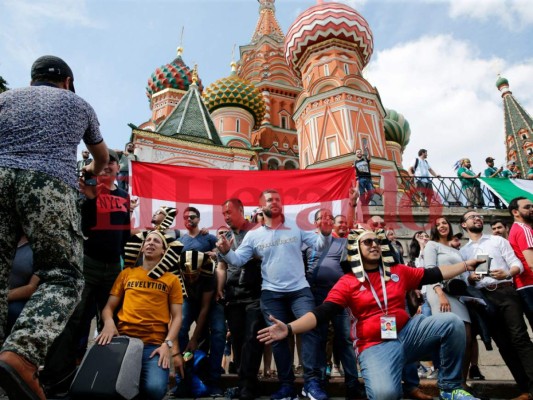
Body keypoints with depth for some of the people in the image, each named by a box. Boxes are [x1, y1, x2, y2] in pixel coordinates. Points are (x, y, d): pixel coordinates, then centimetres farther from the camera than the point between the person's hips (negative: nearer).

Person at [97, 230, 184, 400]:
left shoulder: (172, 279, 11)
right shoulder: (127, 273, 17)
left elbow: (177, 316, 6)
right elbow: (109, 307, 15)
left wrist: (167, 343, -10)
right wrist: (109, 322, -8)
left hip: (155, 344, -1)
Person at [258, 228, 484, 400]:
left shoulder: (398, 272, 9)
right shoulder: (347, 283, -2)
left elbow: (433, 275, 15)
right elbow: (321, 313, -10)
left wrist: (466, 265, 13)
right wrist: (290, 328, -24)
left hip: (407, 332, 5)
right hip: (375, 346, -4)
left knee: (451, 322, -13)